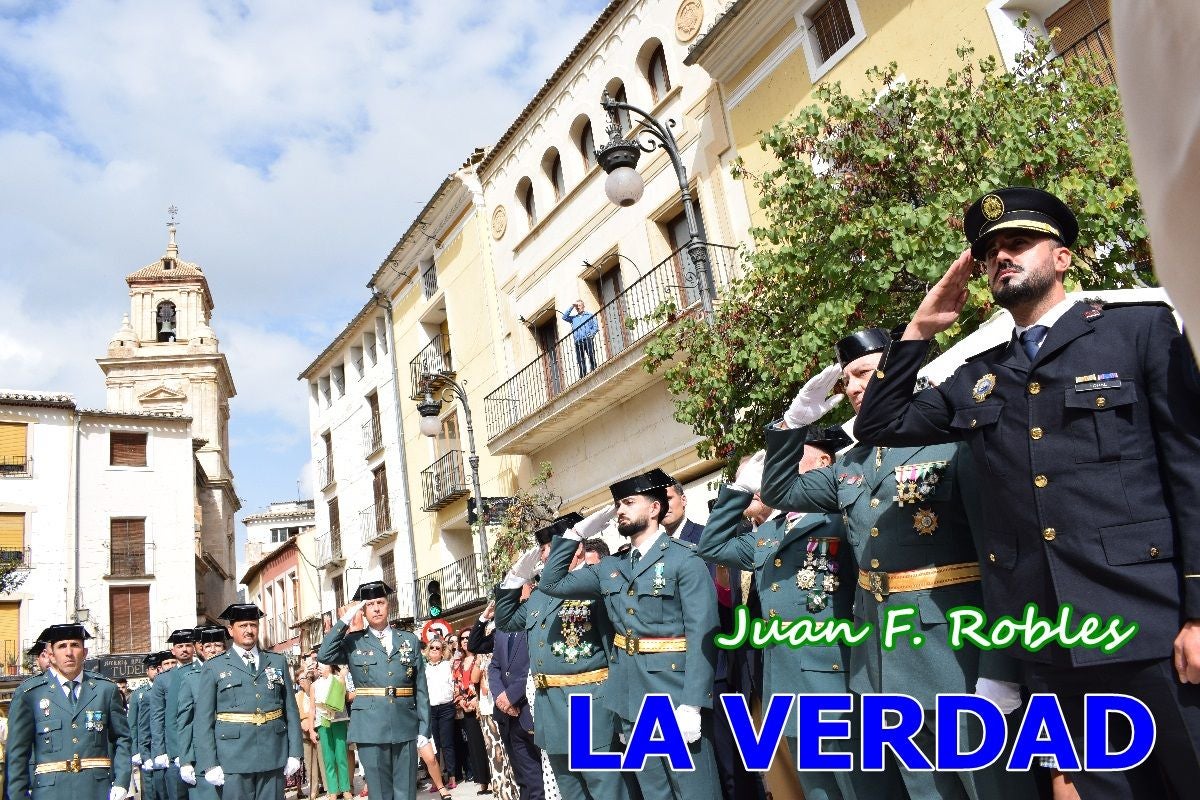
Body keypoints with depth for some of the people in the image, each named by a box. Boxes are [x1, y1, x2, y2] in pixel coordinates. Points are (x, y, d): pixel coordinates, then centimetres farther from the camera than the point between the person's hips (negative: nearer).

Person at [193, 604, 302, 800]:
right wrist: (209, 764, -8)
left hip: (274, 758, 2)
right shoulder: (213, 668, 3)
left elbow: (291, 710, 9)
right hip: (233, 760, -2)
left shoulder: (278, 662, 11)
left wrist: (294, 753, 3)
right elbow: (203, 720, -1)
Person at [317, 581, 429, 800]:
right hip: (370, 728, -1)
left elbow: (421, 689, 8)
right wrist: (346, 619, -9)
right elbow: (324, 655, -12)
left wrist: (424, 728, 2)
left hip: (405, 727, 1)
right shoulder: (353, 642, 7)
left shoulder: (410, 641, 10)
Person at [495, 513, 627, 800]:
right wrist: (518, 575, 14)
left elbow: (619, 646, -14)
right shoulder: (538, 594, 16)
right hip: (551, 713, 8)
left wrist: (621, 711, -18)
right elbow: (505, 619, 27)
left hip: (591, 710, -8)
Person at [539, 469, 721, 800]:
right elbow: (552, 584, 15)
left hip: (676, 698, -6)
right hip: (631, 700, 6)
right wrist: (577, 532, 7)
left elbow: (702, 634, -15)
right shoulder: (611, 568, 12)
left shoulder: (686, 559, -8)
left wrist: (692, 704, -22)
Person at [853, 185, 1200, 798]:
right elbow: (879, 425, 15)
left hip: (1150, 623, -3)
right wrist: (919, 330, 7)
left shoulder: (1142, 328, 2)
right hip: (1045, 636, 4)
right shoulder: (977, 376, 14)